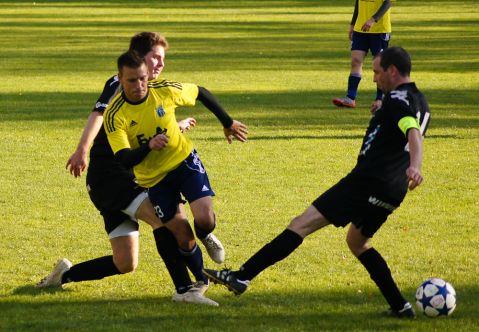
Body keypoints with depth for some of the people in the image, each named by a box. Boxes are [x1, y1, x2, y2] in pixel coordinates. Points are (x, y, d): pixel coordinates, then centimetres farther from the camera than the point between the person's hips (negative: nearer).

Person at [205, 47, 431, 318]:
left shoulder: (398, 100, -11)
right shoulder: (421, 103, 17)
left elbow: (414, 134, -30)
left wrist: (415, 167, -46)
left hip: (367, 181, -9)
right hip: (393, 191, 9)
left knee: (303, 224, -10)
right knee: (358, 242, 28)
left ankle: (242, 276, -16)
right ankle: (400, 306, 19)